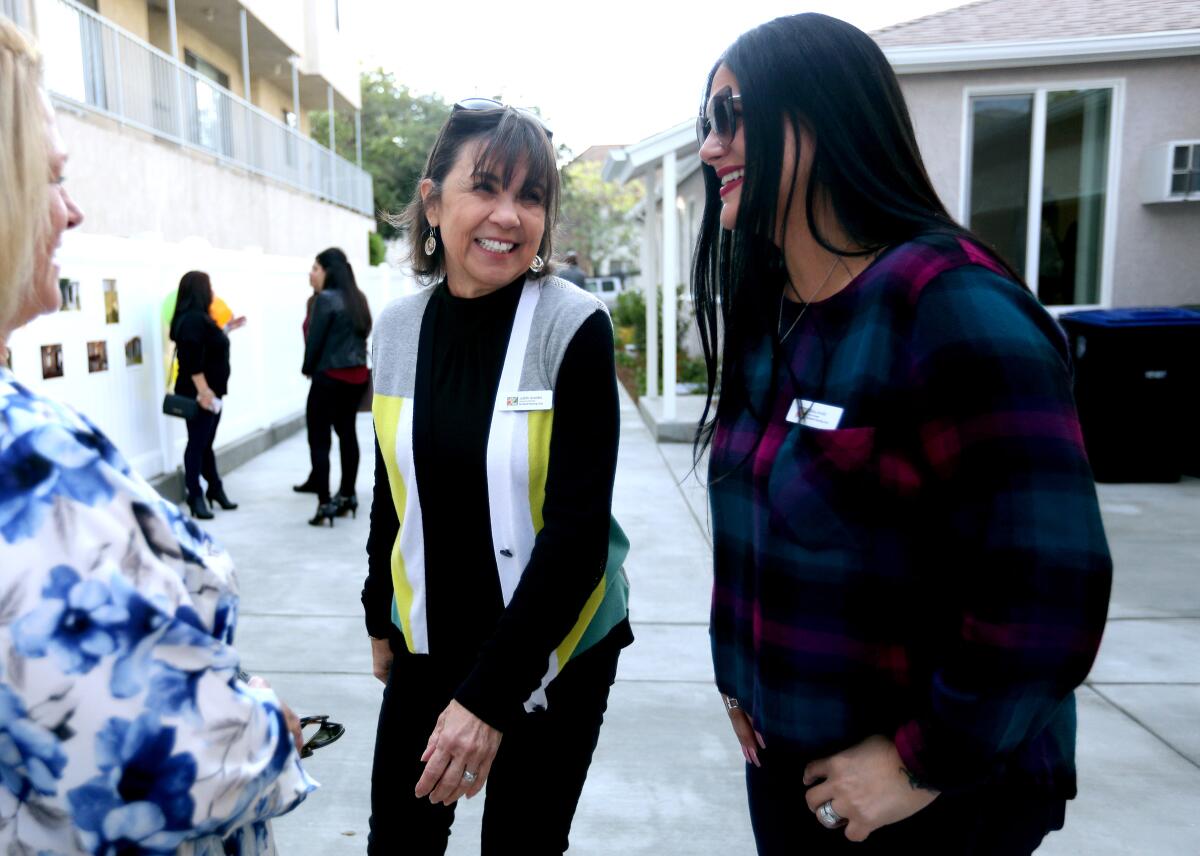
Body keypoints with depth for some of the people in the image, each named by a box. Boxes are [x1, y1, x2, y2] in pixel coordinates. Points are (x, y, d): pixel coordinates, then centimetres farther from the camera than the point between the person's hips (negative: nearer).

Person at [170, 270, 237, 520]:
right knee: (197, 443, -4)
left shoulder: (198, 318, 15)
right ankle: (195, 496, 2)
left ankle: (215, 488, 26)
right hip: (199, 393, -10)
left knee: (205, 443, 16)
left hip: (210, 391, 10)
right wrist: (203, 391, -26)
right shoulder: (192, 319, -17)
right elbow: (192, 360, -24)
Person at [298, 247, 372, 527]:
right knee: (347, 432, 16)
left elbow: (314, 339, -11)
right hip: (357, 375, 8)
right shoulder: (358, 298, 11)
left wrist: (308, 368, 4)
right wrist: (354, 359, 9)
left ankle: (325, 503, -5)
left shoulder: (325, 299, -12)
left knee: (318, 439, -2)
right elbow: (363, 333, 11)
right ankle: (347, 495, 25)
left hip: (330, 377, -8)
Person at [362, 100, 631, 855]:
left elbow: (578, 528, -20)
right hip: (429, 644, 4)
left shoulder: (575, 327, -17)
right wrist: (380, 618, 16)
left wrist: (492, 692, -22)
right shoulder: (398, 328, -3)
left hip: (552, 650, -3)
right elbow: (394, 491, 8)